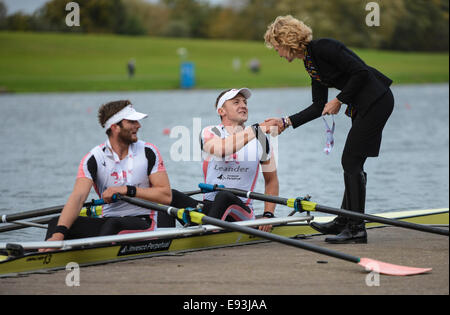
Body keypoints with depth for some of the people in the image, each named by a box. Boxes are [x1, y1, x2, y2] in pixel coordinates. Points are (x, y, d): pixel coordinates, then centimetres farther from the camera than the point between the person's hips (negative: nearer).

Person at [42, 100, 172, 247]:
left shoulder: (148, 152, 0)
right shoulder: (94, 159, -2)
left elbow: (166, 195, -3)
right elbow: (78, 196, -16)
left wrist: (128, 190, -16)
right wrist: (58, 233, -33)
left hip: (142, 222, -2)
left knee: (113, 224, -38)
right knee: (56, 224, -22)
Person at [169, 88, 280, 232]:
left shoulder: (261, 140, 7)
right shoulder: (209, 133, 2)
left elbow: (271, 180, 14)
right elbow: (222, 149, -23)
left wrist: (268, 215, 0)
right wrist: (256, 129, -24)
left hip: (240, 211, -1)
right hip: (208, 208, 1)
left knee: (224, 197, -36)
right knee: (170, 195, -24)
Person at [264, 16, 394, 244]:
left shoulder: (324, 48, -15)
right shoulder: (310, 63, 14)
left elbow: (361, 72, -20)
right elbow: (319, 107, 17)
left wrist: (339, 100, -12)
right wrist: (287, 122, 14)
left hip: (376, 100, -10)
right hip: (363, 107, 10)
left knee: (351, 162, -9)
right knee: (351, 163, 13)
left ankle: (356, 229, -7)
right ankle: (343, 222, 20)